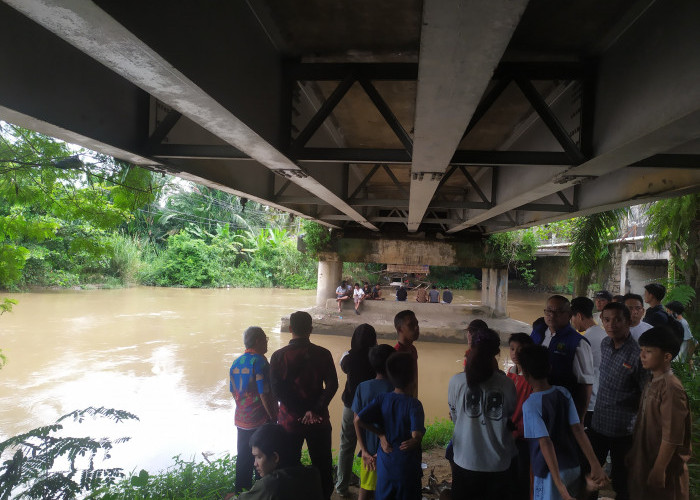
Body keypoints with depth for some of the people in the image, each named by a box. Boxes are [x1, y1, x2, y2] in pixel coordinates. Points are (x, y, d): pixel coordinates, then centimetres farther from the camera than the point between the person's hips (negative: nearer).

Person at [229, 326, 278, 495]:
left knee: (244, 459, 19)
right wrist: (273, 417, -11)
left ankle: (241, 491, 30)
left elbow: (233, 391, 12)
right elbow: (265, 394, -20)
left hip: (241, 420, 7)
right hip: (260, 421, -7)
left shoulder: (236, 363, 5)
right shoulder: (260, 362, -18)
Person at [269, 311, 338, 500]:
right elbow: (332, 385, -13)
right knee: (323, 465, 16)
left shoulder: (279, 356, -9)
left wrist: (303, 412, -11)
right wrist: (315, 410, -16)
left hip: (289, 421, 0)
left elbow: (277, 390, -13)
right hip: (319, 421, 1)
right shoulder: (323, 354, -7)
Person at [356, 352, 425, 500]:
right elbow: (416, 436, -29)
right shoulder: (414, 404, -19)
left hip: (384, 463, 4)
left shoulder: (382, 398, -7)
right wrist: (413, 443, -6)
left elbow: (359, 420, -12)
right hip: (407, 466, -4)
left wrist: (381, 434, -3)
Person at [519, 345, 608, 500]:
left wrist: (559, 484, -28)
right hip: (573, 467, 6)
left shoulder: (530, 405, -20)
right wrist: (595, 465, -8)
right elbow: (578, 430, -7)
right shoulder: (564, 393, -3)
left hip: (550, 473, -6)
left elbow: (546, 443, -26)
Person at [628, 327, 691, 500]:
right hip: (645, 461, 8)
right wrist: (633, 456, 15)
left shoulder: (671, 387, -21)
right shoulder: (651, 384, 6)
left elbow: (672, 436, -22)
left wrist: (659, 468, -19)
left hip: (665, 466, -8)